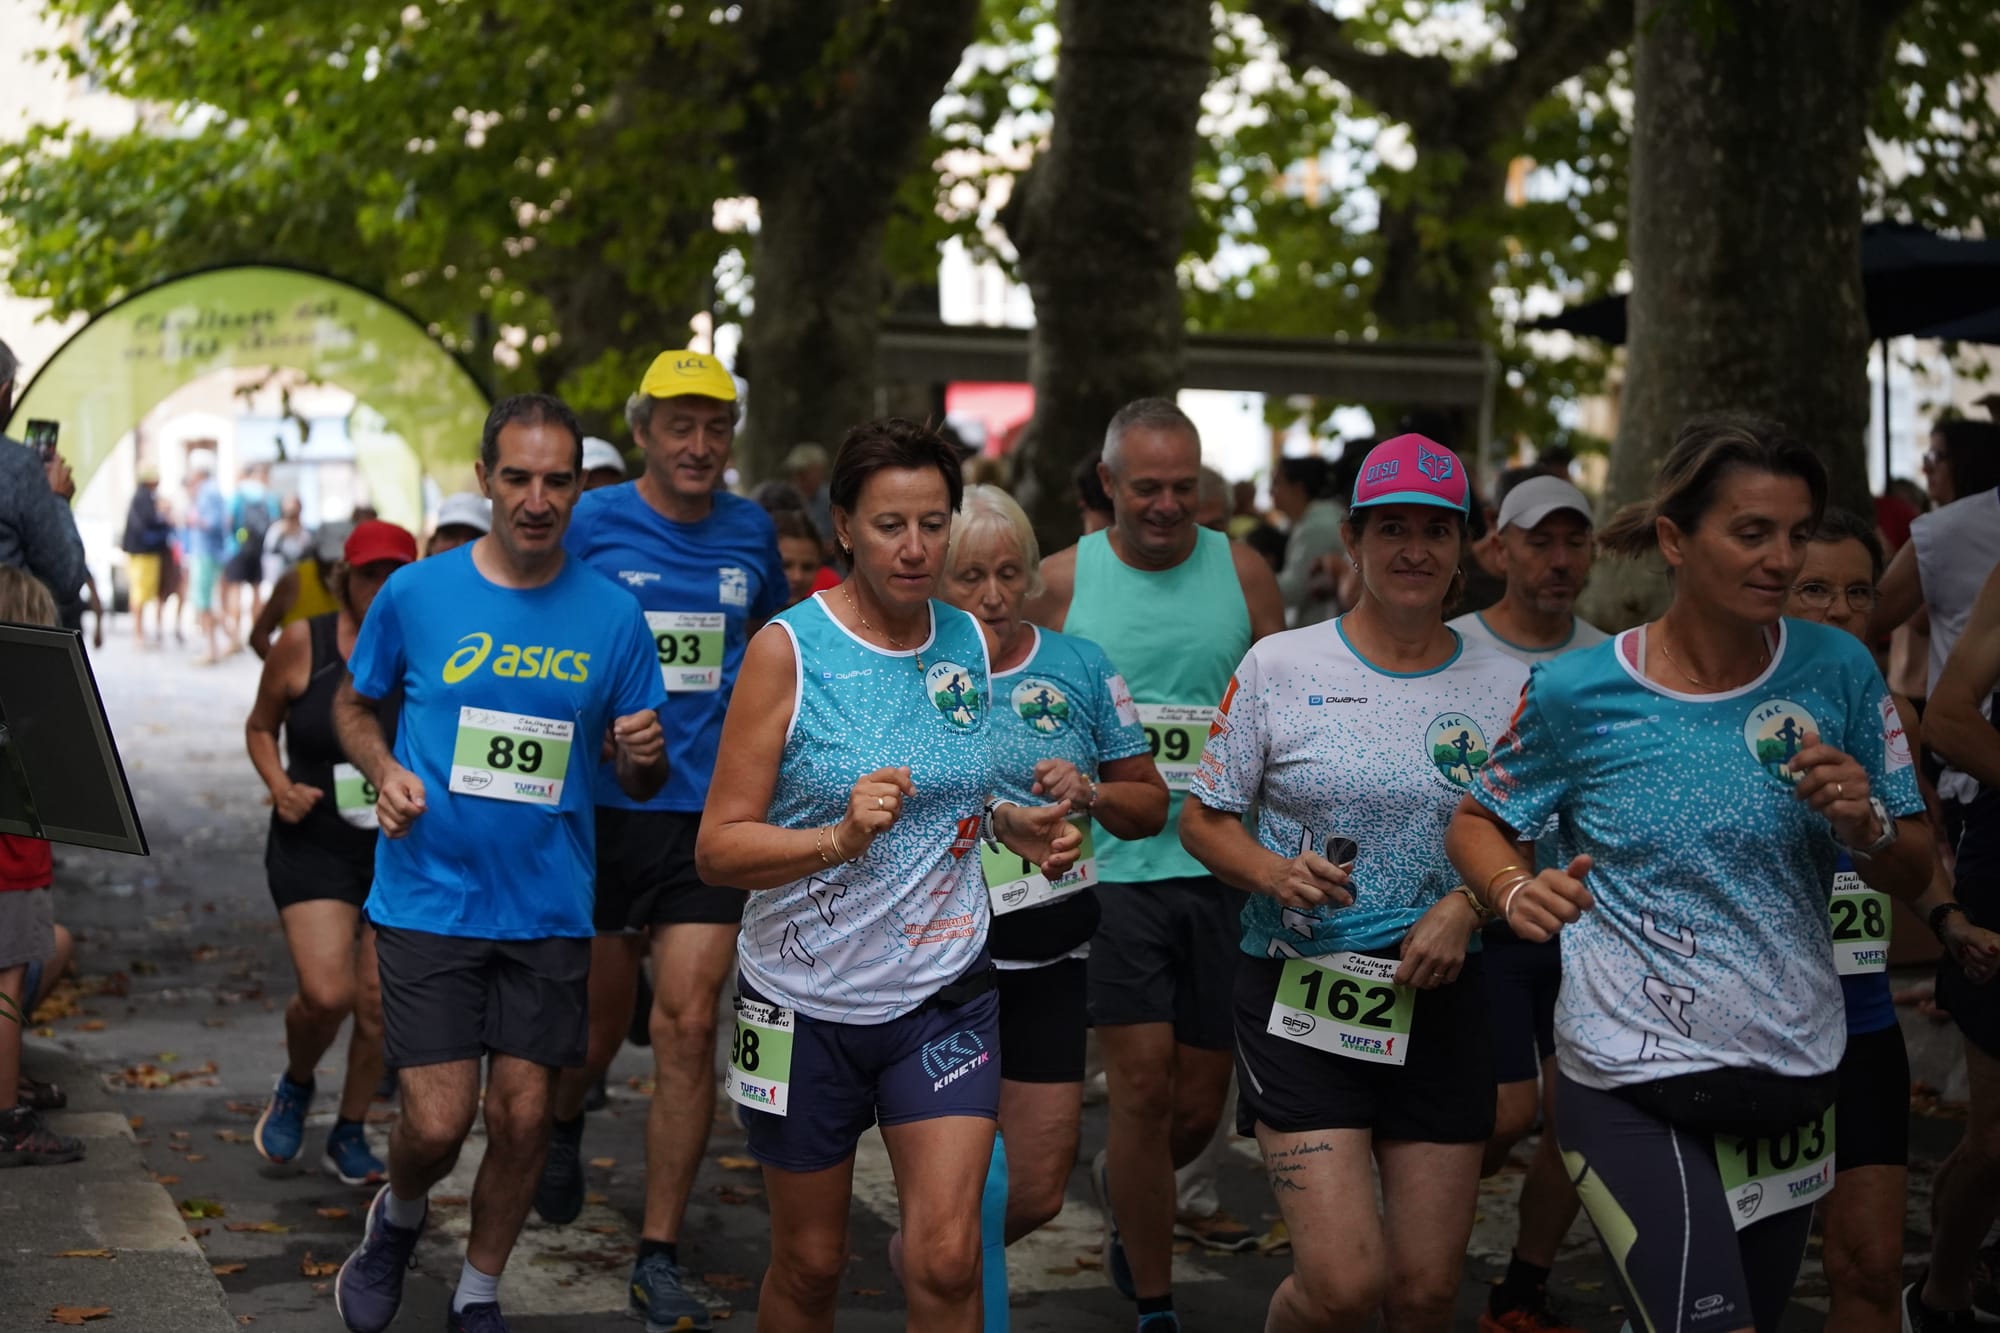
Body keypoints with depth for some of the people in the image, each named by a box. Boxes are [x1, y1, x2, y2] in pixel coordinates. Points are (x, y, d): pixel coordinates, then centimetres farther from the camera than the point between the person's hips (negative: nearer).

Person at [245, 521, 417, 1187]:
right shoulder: (303, 643, -3)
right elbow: (260, 727, 11)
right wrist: (280, 787, -5)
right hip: (315, 843, -1)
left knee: (378, 1001, 4)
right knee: (326, 994, -15)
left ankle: (350, 1134, 26)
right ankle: (294, 1087, 19)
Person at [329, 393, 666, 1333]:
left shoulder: (612, 615, 0)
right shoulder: (416, 593, -3)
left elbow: (638, 781, 7)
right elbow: (354, 704, 12)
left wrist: (644, 754, -16)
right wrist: (385, 772, -8)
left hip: (548, 908, 1)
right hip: (429, 897, -1)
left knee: (524, 1117, 5)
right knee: (438, 1122, -5)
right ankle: (398, 1218, 31)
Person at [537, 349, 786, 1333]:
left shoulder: (750, 532, 7)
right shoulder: (591, 524, -3)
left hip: (711, 810, 2)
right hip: (605, 807, -2)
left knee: (688, 1027, -4)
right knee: (602, 1013, 11)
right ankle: (563, 1120, 48)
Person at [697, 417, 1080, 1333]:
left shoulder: (971, 641, 3)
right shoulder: (788, 649, -11)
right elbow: (719, 848, -14)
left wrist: (1016, 826, 0)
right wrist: (841, 837, -30)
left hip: (945, 992, 3)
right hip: (806, 998, -2)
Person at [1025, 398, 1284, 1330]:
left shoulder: (1242, 574, 3)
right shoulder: (1063, 580, 0)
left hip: (1221, 869, 2)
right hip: (1110, 867, -2)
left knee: (1201, 1104, 11)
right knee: (1144, 1086, -7)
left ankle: (1122, 1186, 45)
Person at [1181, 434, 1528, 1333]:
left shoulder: (1503, 686, 4)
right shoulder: (1279, 666, -2)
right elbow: (1203, 819, 3)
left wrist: (1465, 905, -9)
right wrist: (1277, 873, -16)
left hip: (1440, 1003, 3)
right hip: (1300, 992, -3)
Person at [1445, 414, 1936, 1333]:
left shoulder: (1836, 671, -3)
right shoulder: (1580, 692, -10)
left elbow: (1914, 874, 4)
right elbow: (1475, 822, 3)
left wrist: (1864, 826, -17)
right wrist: (1516, 890, -17)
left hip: (1794, 1079, 4)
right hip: (1633, 1086, -4)